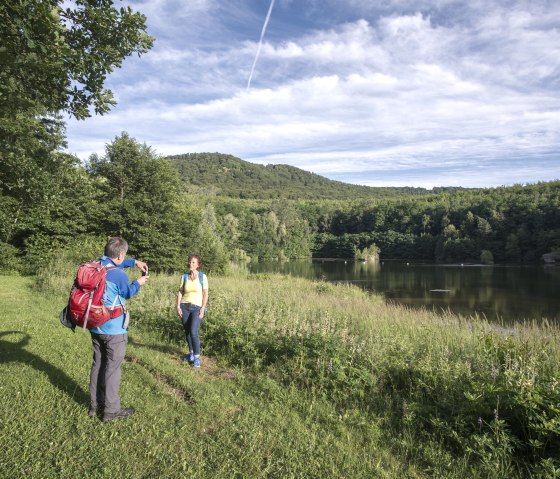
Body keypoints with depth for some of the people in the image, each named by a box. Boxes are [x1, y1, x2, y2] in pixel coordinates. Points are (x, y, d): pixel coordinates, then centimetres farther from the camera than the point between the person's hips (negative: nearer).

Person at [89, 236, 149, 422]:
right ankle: (111, 410, 10)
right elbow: (128, 293, -2)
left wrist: (135, 262, 22)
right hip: (114, 330, -8)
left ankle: (95, 405, 28)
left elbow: (113, 263, 24)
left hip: (96, 327, 8)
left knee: (97, 364, 17)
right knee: (112, 368, 2)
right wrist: (138, 283, 15)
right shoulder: (119, 275, -22)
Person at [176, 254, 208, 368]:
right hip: (184, 307, 3)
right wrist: (178, 306, -4)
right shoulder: (184, 276, 6)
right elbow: (180, 292, 7)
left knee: (193, 332, -15)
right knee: (187, 332, 9)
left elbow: (205, 294, -3)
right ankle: (191, 353, 27)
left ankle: (197, 357, -4)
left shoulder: (202, 277, -3)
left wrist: (203, 309, -10)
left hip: (197, 308, -3)